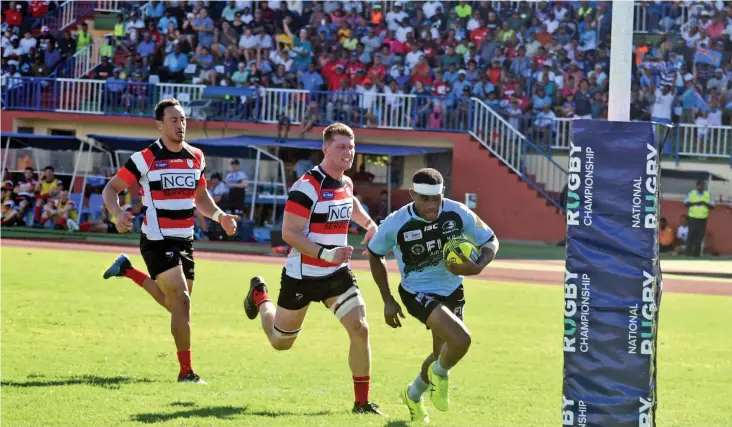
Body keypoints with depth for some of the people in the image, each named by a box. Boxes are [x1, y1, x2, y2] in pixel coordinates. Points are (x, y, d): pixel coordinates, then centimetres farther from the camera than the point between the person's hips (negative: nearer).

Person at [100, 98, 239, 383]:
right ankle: (186, 371, -10)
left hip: (184, 241, 7)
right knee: (182, 301, -16)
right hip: (157, 240, -7)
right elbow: (110, 189, -6)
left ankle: (129, 272, 34)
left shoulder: (196, 157, 7)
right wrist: (118, 214, -26)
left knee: (176, 303, 14)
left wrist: (220, 216, 2)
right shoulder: (146, 159, -10)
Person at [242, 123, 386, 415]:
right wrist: (325, 254, -33)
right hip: (302, 275, -5)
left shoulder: (346, 183, 4)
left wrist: (369, 223, 14)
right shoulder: (308, 186, -21)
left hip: (337, 273, 5)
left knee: (359, 329, -13)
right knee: (280, 342, 13)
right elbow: (289, 233, -23)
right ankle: (259, 296, 45)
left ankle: (362, 402, -3)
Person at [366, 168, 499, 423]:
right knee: (461, 339, -26)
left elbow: (490, 241, -4)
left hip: (452, 290, 4)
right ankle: (440, 374, 8)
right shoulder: (396, 224, -22)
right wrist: (388, 301, -1)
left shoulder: (458, 214, -18)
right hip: (418, 293, -4)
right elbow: (374, 254, -2)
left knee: (443, 353, 18)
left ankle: (414, 395, 48)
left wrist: (478, 267, -26)